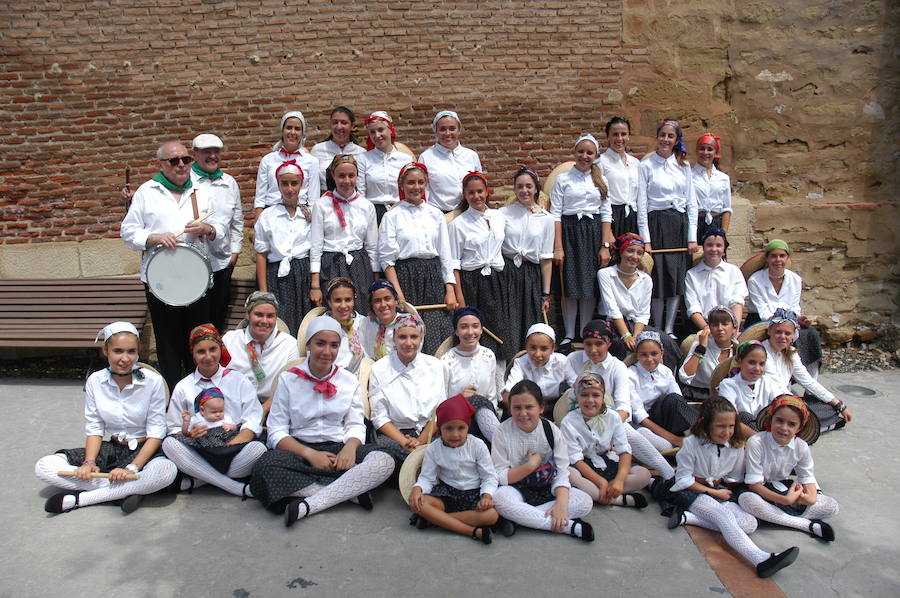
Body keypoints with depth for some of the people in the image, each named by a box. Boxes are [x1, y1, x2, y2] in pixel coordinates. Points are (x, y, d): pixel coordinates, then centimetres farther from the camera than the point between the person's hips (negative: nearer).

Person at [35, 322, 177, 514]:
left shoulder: (153, 381, -12)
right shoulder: (95, 381, -2)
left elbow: (156, 433, -11)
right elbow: (94, 428, 2)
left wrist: (132, 468, -22)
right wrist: (89, 462, -15)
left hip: (144, 450, -3)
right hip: (110, 449, 4)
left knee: (167, 470, -37)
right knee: (44, 466, -15)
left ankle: (79, 498, -23)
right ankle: (126, 491, -23)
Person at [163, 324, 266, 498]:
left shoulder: (238, 380, 9)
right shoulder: (183, 387, 13)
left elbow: (253, 422, -1)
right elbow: (173, 429, 11)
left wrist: (229, 447, -16)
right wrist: (189, 434, -12)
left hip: (234, 451, -1)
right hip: (198, 451, 2)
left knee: (258, 449, -33)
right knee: (169, 443, -29)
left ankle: (196, 481, -18)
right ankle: (238, 488, -28)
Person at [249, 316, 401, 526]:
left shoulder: (349, 381, 10)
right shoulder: (288, 379, 4)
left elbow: (356, 425, 7)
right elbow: (277, 432, -1)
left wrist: (350, 446, -16)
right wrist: (310, 454, -16)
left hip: (338, 450, 1)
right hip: (299, 451, -1)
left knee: (384, 461, -29)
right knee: (265, 466, -35)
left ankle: (308, 505, -30)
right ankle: (351, 492, -27)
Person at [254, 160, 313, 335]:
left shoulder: (310, 214, 7)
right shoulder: (267, 215, 6)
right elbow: (261, 254, 5)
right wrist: (263, 291, -1)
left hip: (304, 275, 1)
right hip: (277, 276, 0)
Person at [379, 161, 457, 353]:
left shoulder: (436, 214, 11)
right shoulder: (392, 216, 2)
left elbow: (446, 255, 11)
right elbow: (386, 259, -2)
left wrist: (450, 291, 4)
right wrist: (398, 294, -11)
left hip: (433, 279, 3)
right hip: (406, 279, -3)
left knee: (437, 340, -3)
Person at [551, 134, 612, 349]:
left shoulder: (600, 180, 10)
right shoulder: (563, 179, 1)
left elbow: (606, 214, 8)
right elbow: (555, 214, -4)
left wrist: (605, 245, 0)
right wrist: (558, 247, -10)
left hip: (594, 232, 3)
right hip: (570, 231, -2)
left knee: (591, 285, 5)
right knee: (570, 286, -1)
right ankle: (569, 335, 10)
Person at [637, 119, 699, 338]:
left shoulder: (684, 166, 12)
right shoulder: (646, 166, 1)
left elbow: (692, 202, 10)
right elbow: (641, 204, -4)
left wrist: (692, 237, 2)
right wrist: (645, 240, -10)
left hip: (680, 224, 4)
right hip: (656, 224, -4)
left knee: (677, 279, 4)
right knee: (658, 278, -4)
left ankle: (669, 330, 12)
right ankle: (657, 331, 7)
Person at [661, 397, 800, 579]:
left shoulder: (736, 446, -1)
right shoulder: (692, 443, -14)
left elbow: (736, 478, 12)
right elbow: (684, 479, -11)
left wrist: (724, 489, -6)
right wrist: (714, 492, -12)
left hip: (719, 492, 6)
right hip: (691, 492, -6)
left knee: (750, 524, -17)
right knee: (724, 515, -32)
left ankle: (687, 518, -27)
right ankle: (761, 560, -47)